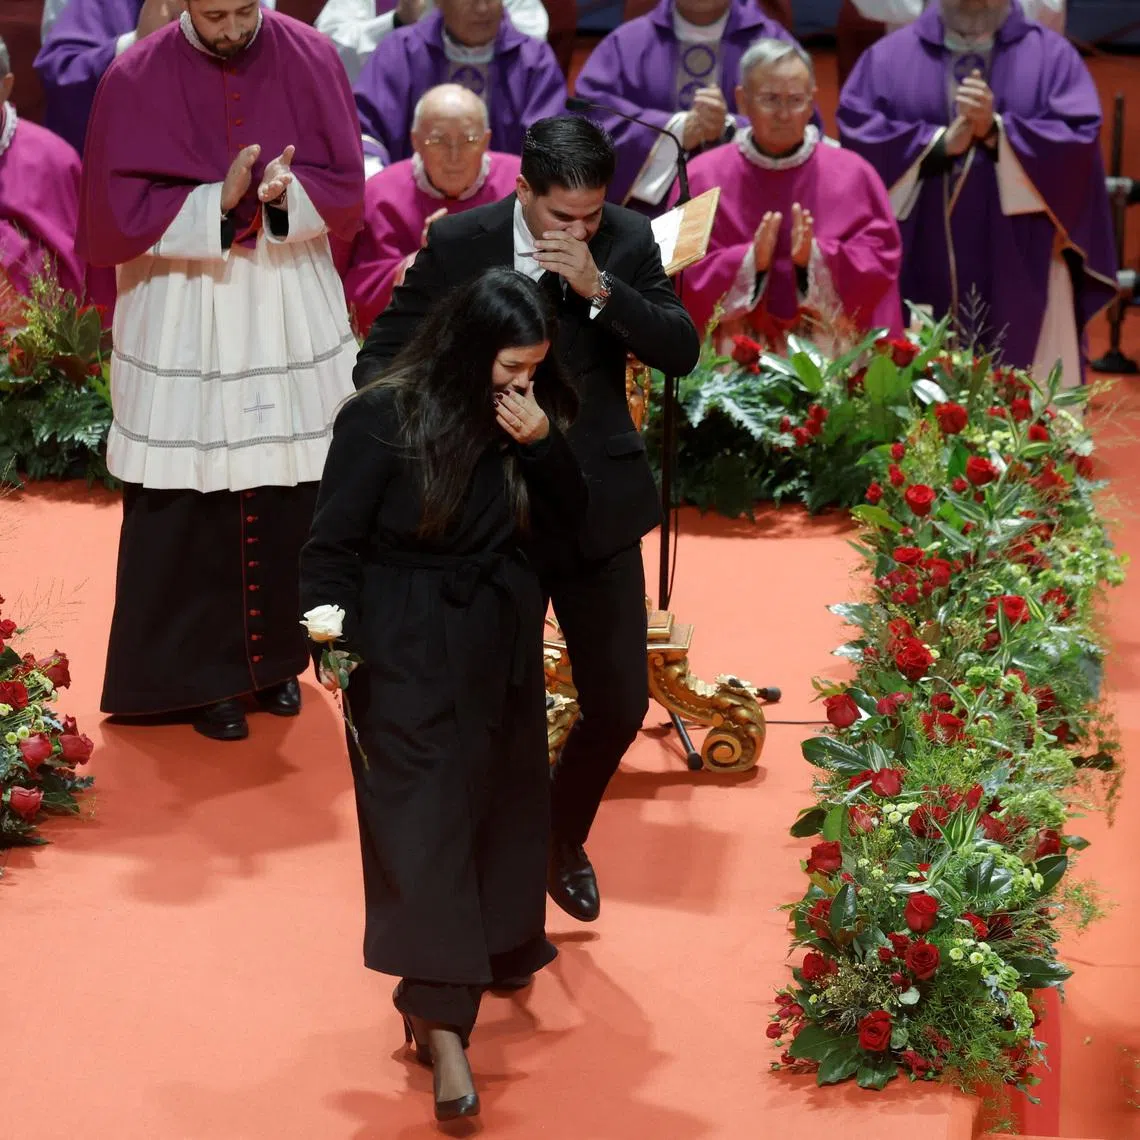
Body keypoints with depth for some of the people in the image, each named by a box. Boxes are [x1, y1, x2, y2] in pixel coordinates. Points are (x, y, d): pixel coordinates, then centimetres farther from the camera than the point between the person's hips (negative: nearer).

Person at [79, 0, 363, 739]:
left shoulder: (311, 59, -3)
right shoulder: (135, 81, -8)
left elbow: (346, 189, -3)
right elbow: (115, 214, -11)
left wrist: (285, 196, -24)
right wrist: (220, 202, -22)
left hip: (295, 318, 2)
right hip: (182, 324, -2)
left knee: (292, 498, 7)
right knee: (186, 511, 1)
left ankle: (278, 657, 25)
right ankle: (198, 676, 13)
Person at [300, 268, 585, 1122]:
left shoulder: (526, 420, -1)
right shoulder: (385, 420, -16)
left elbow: (570, 516, 0)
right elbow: (334, 543, -11)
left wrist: (543, 445, -16)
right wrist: (334, 644, -19)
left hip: (504, 644, 6)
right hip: (411, 652, -6)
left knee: (508, 799, 18)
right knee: (427, 818, -8)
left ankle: (502, 946, 41)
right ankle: (441, 1020, -10)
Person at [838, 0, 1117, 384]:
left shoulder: (1052, 56, 7)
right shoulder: (888, 57, 9)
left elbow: (1078, 139, -4)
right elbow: (855, 132, -3)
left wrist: (996, 131, -16)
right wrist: (940, 142, -12)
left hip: (1021, 273, -1)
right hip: (921, 272, 1)